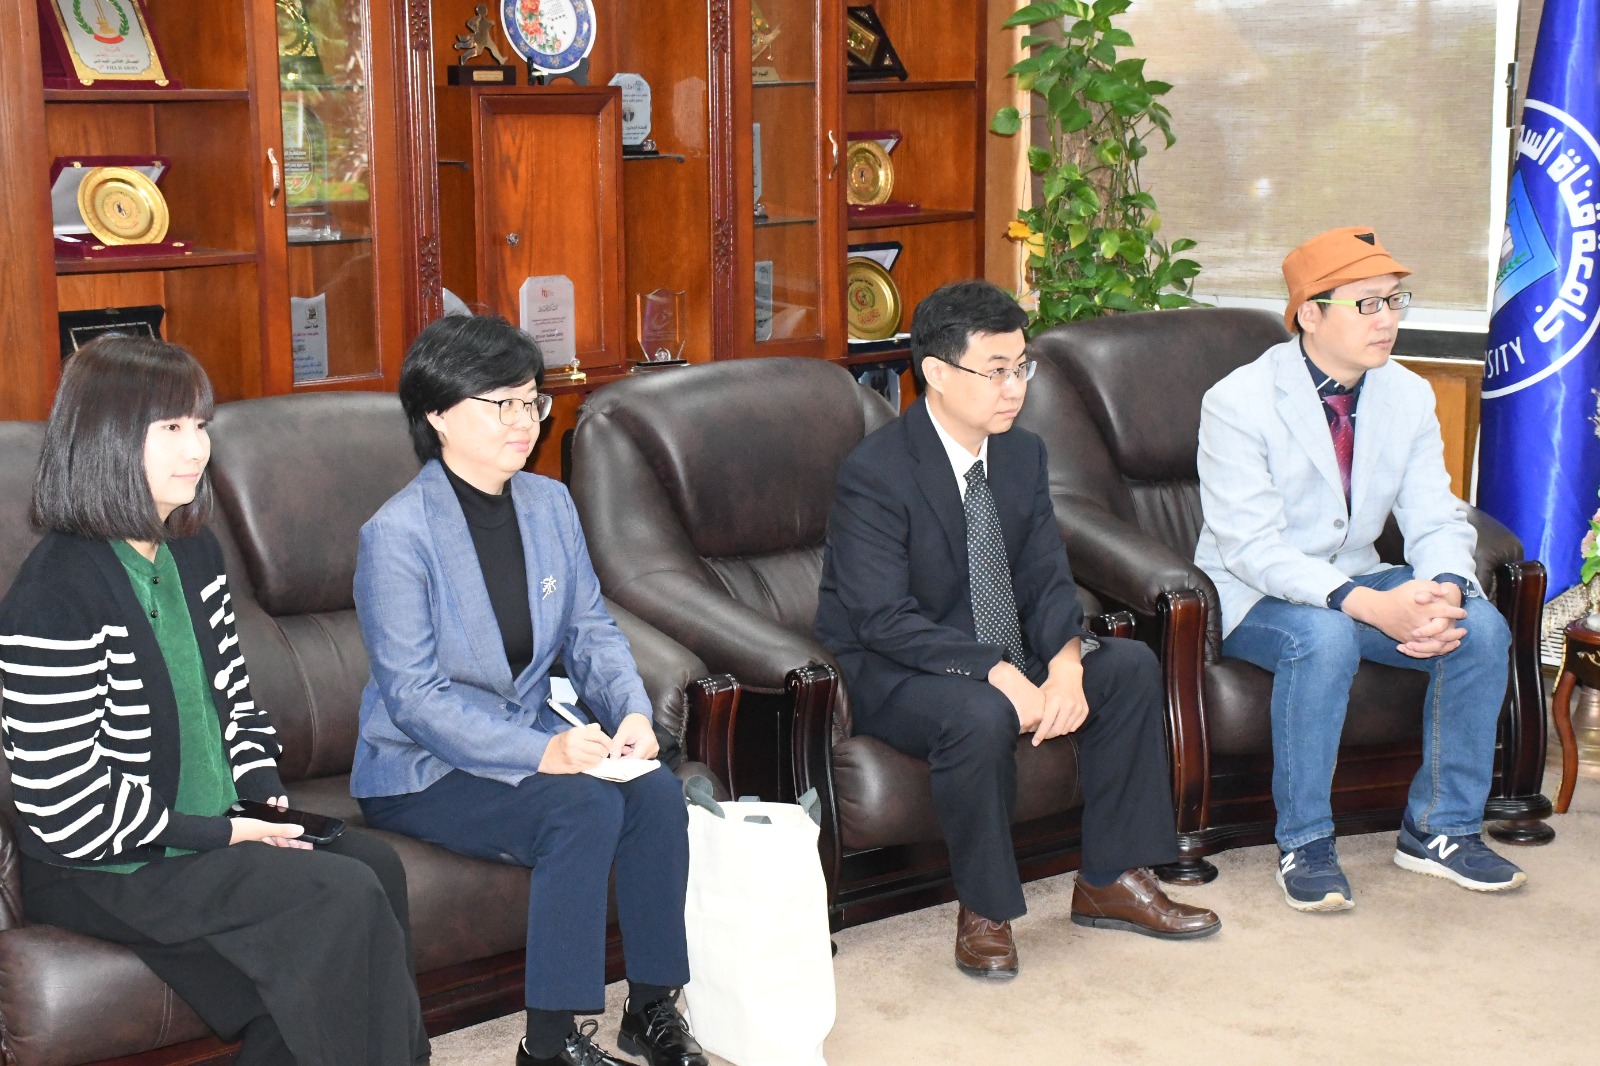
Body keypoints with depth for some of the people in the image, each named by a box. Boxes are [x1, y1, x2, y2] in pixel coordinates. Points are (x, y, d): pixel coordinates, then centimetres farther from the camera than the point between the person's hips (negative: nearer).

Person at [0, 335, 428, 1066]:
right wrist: (222, 834, -17)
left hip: (214, 829, 8)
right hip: (98, 870, -8)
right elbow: (68, 809, -21)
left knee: (373, 862, -14)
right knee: (342, 898, -22)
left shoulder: (192, 554, 9)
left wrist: (261, 796, 2)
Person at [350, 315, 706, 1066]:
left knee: (657, 791, -20)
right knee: (584, 809, -29)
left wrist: (631, 709, -15)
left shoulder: (550, 504, 5)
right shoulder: (397, 534, -16)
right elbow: (415, 696, -20)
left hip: (535, 733, 6)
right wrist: (542, 752, -30)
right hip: (421, 769, -6)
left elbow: (590, 629, 7)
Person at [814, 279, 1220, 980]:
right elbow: (886, 620, -25)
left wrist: (1066, 665, -21)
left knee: (1130, 667, -8)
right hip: (892, 671, -7)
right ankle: (984, 911, -14)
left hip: (1002, 658, 8)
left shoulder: (1023, 454, 2)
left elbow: (1047, 579, 0)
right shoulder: (875, 473, -21)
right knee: (979, 715, -37)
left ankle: (1109, 882, 2)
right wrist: (995, 674, -33)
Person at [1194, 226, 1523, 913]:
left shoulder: (1409, 398, 0)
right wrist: (1369, 605, -37)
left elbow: (1436, 520, -3)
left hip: (1358, 582, 6)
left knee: (1483, 629, -18)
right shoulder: (1238, 404, -17)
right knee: (1323, 637, -37)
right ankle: (1304, 844, -20)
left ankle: (1439, 828, -2)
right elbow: (1252, 547, -24)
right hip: (1256, 597, -5)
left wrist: (1443, 592, -28)